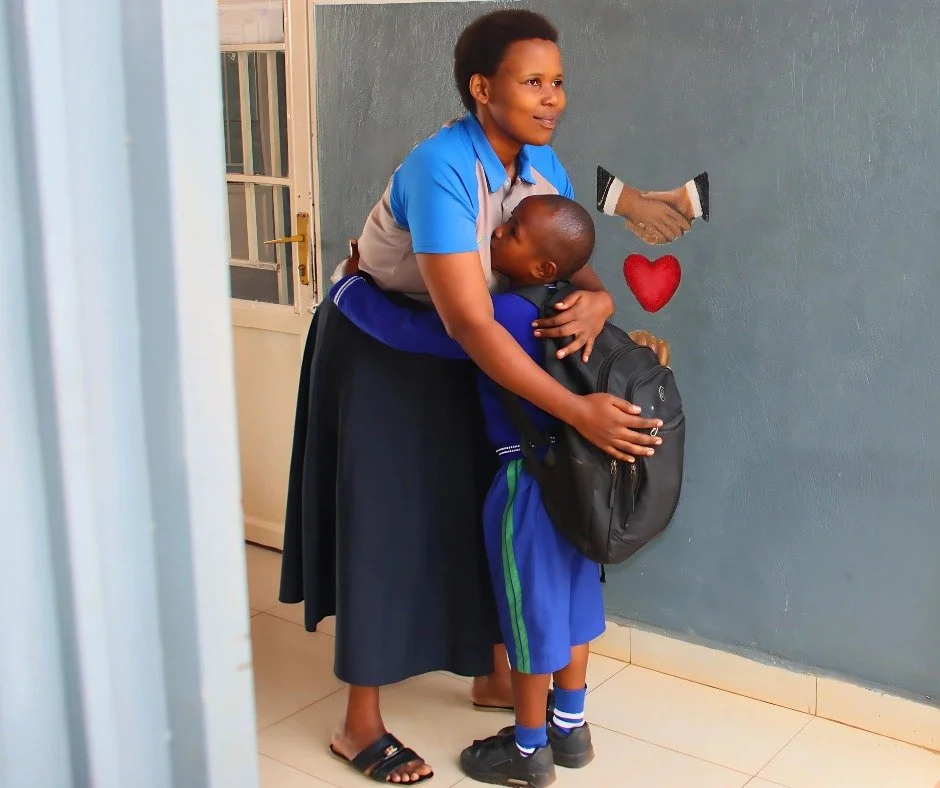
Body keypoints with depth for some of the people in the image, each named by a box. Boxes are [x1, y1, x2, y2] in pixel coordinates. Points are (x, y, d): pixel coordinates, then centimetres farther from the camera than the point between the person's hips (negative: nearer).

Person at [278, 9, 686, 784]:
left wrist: (598, 299, -28)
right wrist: (578, 412, -40)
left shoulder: (543, 165, -9)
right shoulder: (441, 170, -33)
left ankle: (493, 673, 33)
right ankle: (360, 722, 12)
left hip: (460, 354, 7)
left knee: (486, 507, 12)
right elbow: (470, 321, -38)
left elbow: (574, 265, -2)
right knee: (384, 522, -2)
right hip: (380, 351, -7)